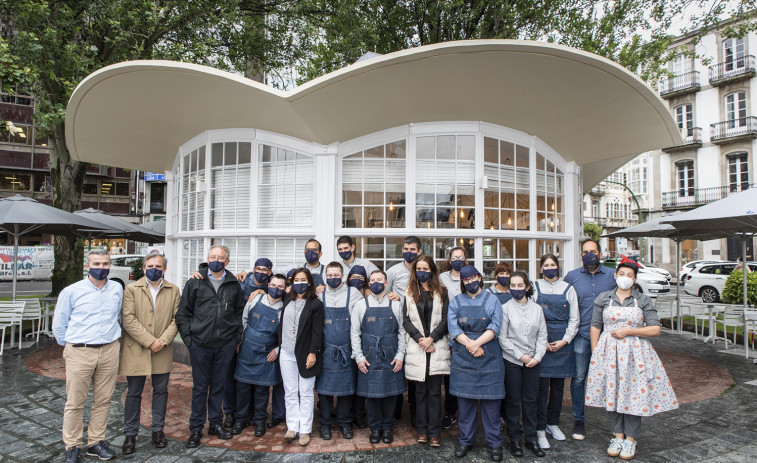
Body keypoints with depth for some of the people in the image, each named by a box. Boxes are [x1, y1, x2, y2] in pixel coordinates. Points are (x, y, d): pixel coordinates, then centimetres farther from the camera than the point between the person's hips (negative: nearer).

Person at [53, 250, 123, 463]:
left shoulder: (117, 289, 5)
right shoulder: (71, 292, -3)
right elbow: (59, 325, 6)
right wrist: (71, 346, 11)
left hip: (109, 351, 3)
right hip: (79, 353, -2)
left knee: (103, 400, 9)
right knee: (75, 403, 3)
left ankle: (96, 442, 22)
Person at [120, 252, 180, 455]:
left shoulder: (173, 290, 5)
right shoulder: (131, 289, -2)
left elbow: (176, 318, 1)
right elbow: (128, 320, -10)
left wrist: (164, 340, -12)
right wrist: (149, 341, -15)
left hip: (162, 352, 2)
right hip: (136, 351, -2)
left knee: (161, 391, 10)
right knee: (134, 393, 6)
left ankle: (158, 430, 24)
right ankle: (130, 434, 19)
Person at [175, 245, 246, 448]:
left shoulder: (234, 284, 5)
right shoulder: (195, 282, 1)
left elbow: (240, 311, 11)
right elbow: (182, 313, 4)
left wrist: (237, 338, 5)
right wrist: (188, 338, -2)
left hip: (225, 345, 1)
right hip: (200, 344, -1)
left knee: (219, 385, 13)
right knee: (200, 387, 8)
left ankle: (216, 423, 28)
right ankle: (196, 428, 21)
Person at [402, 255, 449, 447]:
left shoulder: (441, 292, 8)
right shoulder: (409, 293, 10)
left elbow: (445, 319, 0)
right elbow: (406, 320, 3)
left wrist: (431, 338, -11)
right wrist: (420, 339, -9)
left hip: (437, 347, -1)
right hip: (416, 348, 1)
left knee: (435, 391, 2)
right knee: (420, 391, 7)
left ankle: (434, 432, 10)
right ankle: (422, 430, 17)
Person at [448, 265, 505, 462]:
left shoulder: (492, 300, 6)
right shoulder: (456, 302, 8)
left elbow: (495, 327, -5)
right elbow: (453, 328, -2)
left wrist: (477, 343, -17)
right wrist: (469, 344, -15)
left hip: (489, 358, -1)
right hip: (462, 359, 1)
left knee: (490, 400, 3)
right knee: (465, 400, 7)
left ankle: (494, 443, 16)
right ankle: (466, 440, 21)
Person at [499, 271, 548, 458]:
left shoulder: (537, 309, 4)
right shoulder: (505, 308, -5)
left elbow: (542, 335, 5)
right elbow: (502, 338, -7)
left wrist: (537, 357, -7)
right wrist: (521, 356, -10)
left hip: (533, 362, 3)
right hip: (512, 361, -2)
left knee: (530, 400, 10)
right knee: (513, 400, 6)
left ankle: (531, 439, 22)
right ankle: (514, 439, 19)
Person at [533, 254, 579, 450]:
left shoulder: (568, 289, 7)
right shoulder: (535, 287, 3)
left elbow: (574, 319, 7)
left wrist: (564, 341, -4)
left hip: (562, 342, 2)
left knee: (558, 384, 10)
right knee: (541, 384, -4)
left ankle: (553, 423, 25)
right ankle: (540, 429, 4)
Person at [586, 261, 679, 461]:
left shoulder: (643, 300, 3)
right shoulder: (604, 298, 6)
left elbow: (655, 329, -2)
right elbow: (595, 326, 6)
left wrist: (628, 331, -12)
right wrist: (595, 354, 1)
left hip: (635, 353, -1)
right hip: (609, 351, 1)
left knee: (634, 393, 0)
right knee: (612, 392, 5)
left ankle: (630, 439, 14)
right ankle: (618, 436, 20)